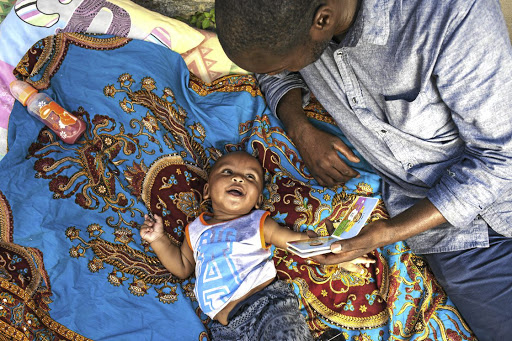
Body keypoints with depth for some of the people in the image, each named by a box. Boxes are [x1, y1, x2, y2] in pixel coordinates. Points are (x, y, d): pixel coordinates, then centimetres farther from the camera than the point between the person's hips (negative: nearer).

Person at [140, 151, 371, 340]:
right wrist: (159, 239, 15)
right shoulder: (196, 230, 18)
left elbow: (299, 241, 9)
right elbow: (182, 268, 27)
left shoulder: (259, 223, 11)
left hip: (266, 301, -3)